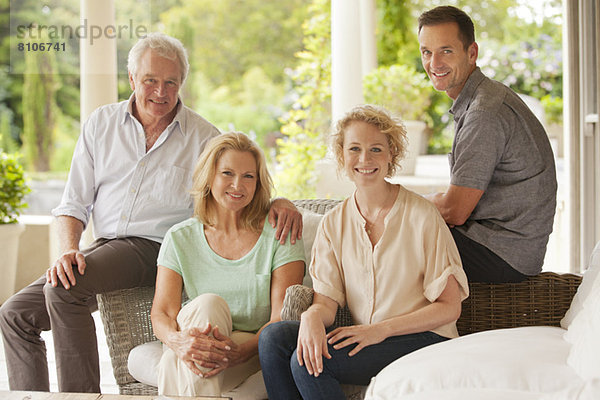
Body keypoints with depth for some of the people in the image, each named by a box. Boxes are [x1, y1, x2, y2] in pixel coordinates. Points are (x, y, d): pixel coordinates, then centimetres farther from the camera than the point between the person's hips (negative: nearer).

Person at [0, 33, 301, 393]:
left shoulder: (203, 138, 1)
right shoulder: (101, 123, 9)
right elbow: (74, 205, 9)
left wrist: (280, 203, -20)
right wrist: (69, 250, -11)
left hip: (157, 248, -5)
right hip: (105, 247, 5)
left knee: (64, 290, -29)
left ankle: (81, 395, -18)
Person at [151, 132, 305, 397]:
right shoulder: (180, 238, 7)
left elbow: (282, 318, -8)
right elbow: (161, 313, -2)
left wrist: (240, 352, -28)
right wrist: (177, 340, -28)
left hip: (253, 351, -2)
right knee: (208, 303, -32)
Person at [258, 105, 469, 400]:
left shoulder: (421, 216, -7)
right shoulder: (333, 224, 8)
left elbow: (449, 308, -6)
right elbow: (326, 300, 1)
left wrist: (380, 329, -17)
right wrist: (313, 316, -25)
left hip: (424, 342, -5)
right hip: (363, 339, 5)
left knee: (305, 363, -26)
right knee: (274, 336, -20)